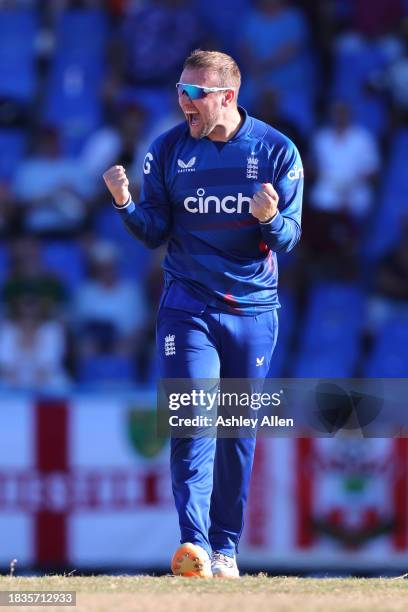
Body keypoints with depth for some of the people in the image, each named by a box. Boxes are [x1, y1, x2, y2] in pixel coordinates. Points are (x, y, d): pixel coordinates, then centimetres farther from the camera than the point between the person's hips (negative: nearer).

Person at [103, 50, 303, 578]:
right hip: (187, 304, -1)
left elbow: (288, 238, -3)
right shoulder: (168, 150, 0)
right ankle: (195, 544, -23)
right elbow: (155, 233, 1)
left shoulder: (277, 152, -3)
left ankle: (225, 548, 15)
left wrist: (270, 219, -25)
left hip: (253, 310, 1)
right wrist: (125, 203, -18)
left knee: (239, 431, 6)